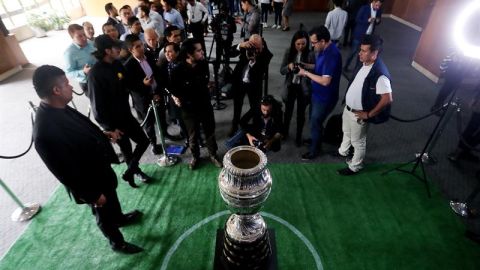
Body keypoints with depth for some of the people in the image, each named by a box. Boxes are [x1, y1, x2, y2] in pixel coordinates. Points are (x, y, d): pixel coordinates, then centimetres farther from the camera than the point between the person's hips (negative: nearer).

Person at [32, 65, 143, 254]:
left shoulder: (59, 108, -11)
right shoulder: (45, 133, -37)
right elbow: (66, 172, -27)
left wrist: (102, 134, 2)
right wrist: (93, 195, -18)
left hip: (99, 167, 8)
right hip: (89, 182, -8)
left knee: (113, 198, 32)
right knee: (104, 214, 19)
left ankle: (120, 218, 61)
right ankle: (117, 242, 46)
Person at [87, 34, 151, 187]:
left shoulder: (117, 64, 0)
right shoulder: (96, 73, -20)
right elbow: (97, 104, -19)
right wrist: (110, 127, -16)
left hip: (126, 115, 7)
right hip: (112, 120, -7)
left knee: (143, 141, 12)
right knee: (126, 150, 7)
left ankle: (130, 171, 32)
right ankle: (135, 171, 31)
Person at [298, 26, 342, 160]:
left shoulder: (332, 55, -30)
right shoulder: (325, 49, 1)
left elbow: (325, 81, -32)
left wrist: (306, 73, -24)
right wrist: (305, 65, 2)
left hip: (325, 97, -9)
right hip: (318, 93, 9)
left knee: (315, 123, 6)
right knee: (313, 120, 25)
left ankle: (314, 150, 27)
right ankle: (315, 140, 49)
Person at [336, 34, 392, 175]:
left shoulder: (380, 74, -30)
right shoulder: (366, 64, -3)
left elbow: (387, 99, -31)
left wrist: (369, 114, -22)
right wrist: (348, 106, 13)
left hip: (358, 115, -8)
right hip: (348, 108, 8)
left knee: (358, 142, 13)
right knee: (346, 132, 30)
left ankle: (354, 167, 34)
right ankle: (343, 151, 55)